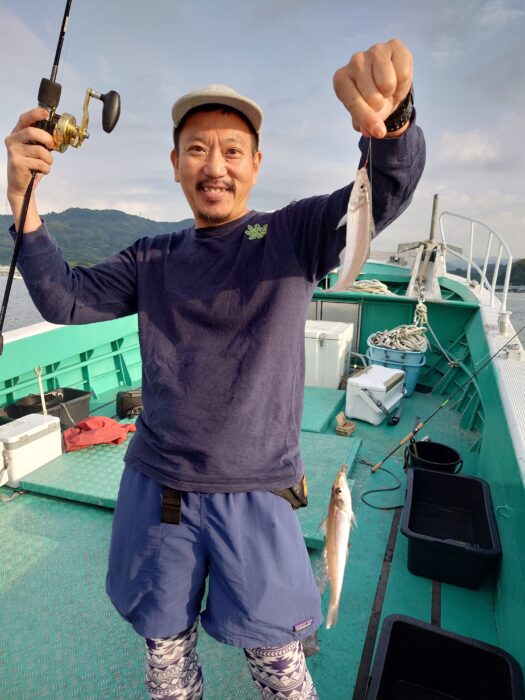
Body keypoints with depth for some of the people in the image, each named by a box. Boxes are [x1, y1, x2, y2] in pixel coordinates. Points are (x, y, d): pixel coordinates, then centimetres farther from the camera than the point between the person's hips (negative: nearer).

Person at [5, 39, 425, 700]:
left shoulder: (294, 236, -5)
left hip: (252, 497, -3)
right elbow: (65, 299, 1)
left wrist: (390, 116, -39)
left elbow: (388, 187, -18)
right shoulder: (153, 258, 6)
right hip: (152, 489, 4)